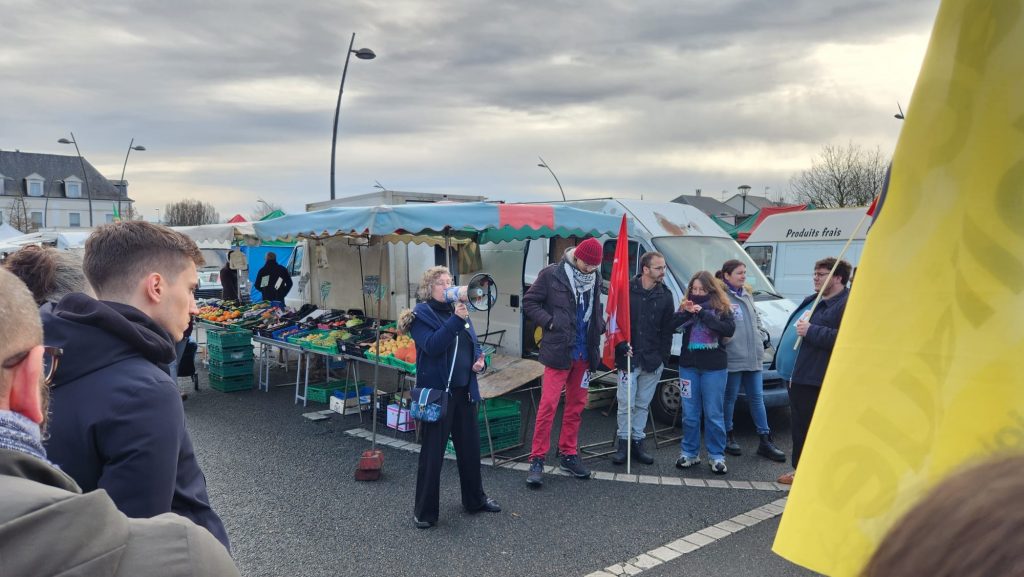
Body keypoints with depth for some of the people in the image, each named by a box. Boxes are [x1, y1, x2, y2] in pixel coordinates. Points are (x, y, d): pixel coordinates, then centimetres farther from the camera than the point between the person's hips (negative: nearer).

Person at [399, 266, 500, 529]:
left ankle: (475, 498, 34)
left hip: (464, 391, 7)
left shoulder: (458, 310, 12)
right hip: (437, 392, -7)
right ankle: (424, 511, 15)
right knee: (432, 453, 1)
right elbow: (432, 346, -25)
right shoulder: (421, 315, -8)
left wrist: (479, 360, 0)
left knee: (470, 447, 16)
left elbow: (474, 344, 21)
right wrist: (456, 320, -31)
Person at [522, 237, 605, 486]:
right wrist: (550, 322, -13)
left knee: (576, 405, 12)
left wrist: (599, 329, 4)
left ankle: (568, 454, 25)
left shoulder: (594, 278, 6)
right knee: (548, 405, -7)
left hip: (584, 353, 5)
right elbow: (529, 302, -3)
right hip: (559, 351, -5)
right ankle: (537, 459, 1)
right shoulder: (552, 274, -8)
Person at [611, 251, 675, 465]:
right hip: (628, 357, -3)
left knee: (643, 405, 11)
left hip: (653, 360, 3)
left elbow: (667, 329, 6)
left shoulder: (665, 295, 5)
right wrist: (622, 346, -12)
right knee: (626, 403, -1)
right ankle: (624, 442, 13)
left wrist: (664, 356, 1)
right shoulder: (627, 290, -5)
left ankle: (637, 442, 21)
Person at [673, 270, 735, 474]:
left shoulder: (721, 307, 0)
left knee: (714, 414, 3)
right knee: (690, 413, 8)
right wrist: (684, 312, -22)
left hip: (714, 367, -2)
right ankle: (690, 453, 18)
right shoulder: (686, 306, 7)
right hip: (688, 365, 2)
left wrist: (702, 313, -21)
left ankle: (717, 456, 13)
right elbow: (671, 326, -5)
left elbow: (729, 329, -15)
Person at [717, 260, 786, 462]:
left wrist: (761, 334, 13)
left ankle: (765, 440, 17)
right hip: (732, 357, -8)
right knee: (730, 397, 4)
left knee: (757, 397, 11)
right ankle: (728, 436, 19)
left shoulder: (747, 295, 16)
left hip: (753, 356, 8)